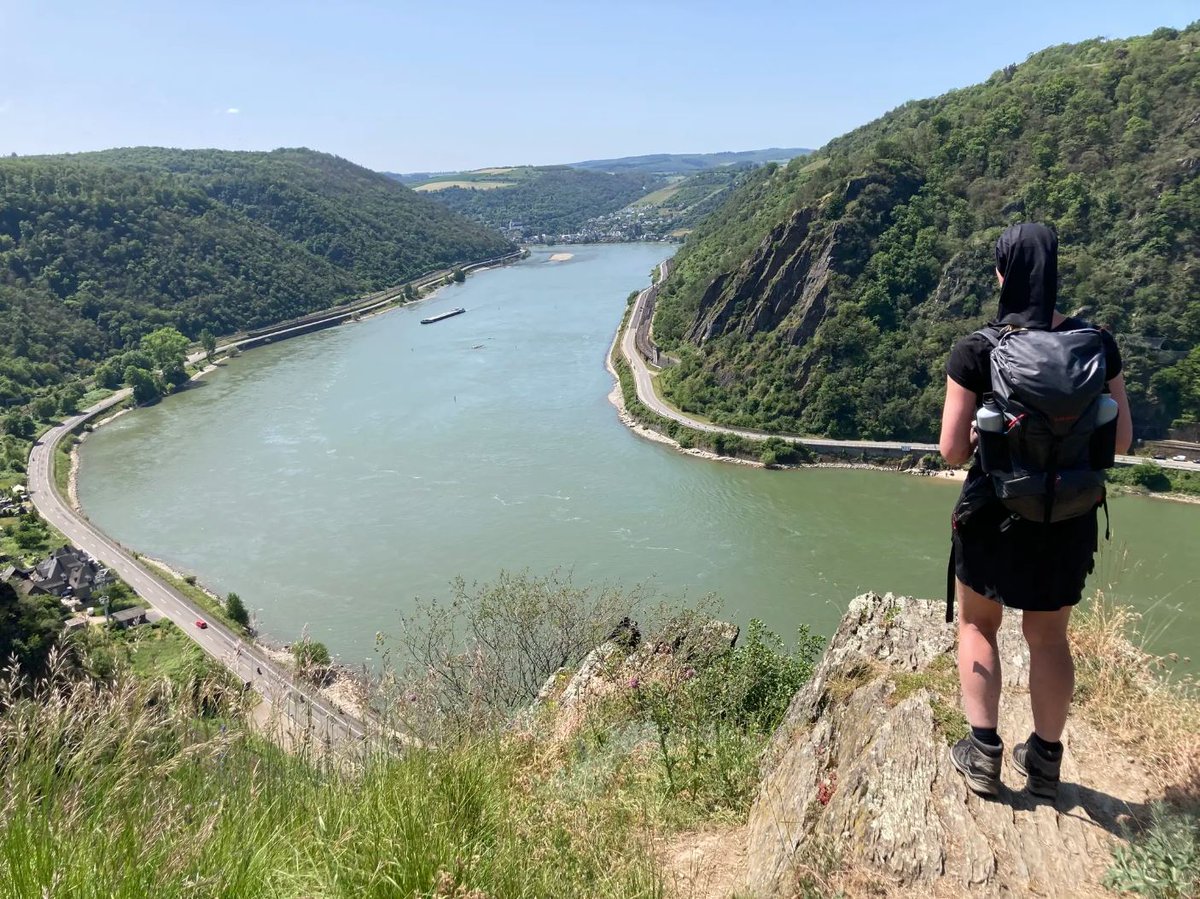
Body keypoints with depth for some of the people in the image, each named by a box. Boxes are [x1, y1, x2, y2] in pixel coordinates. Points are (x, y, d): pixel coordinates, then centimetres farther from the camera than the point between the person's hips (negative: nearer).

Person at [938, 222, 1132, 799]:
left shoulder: (975, 352, -17)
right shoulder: (1096, 343, -8)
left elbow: (952, 450, -15)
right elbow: (1120, 438, -2)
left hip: (993, 512, -3)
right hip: (1069, 515, 3)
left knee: (977, 624, 19)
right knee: (1048, 637, 19)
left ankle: (984, 755, 17)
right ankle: (1045, 762, 31)